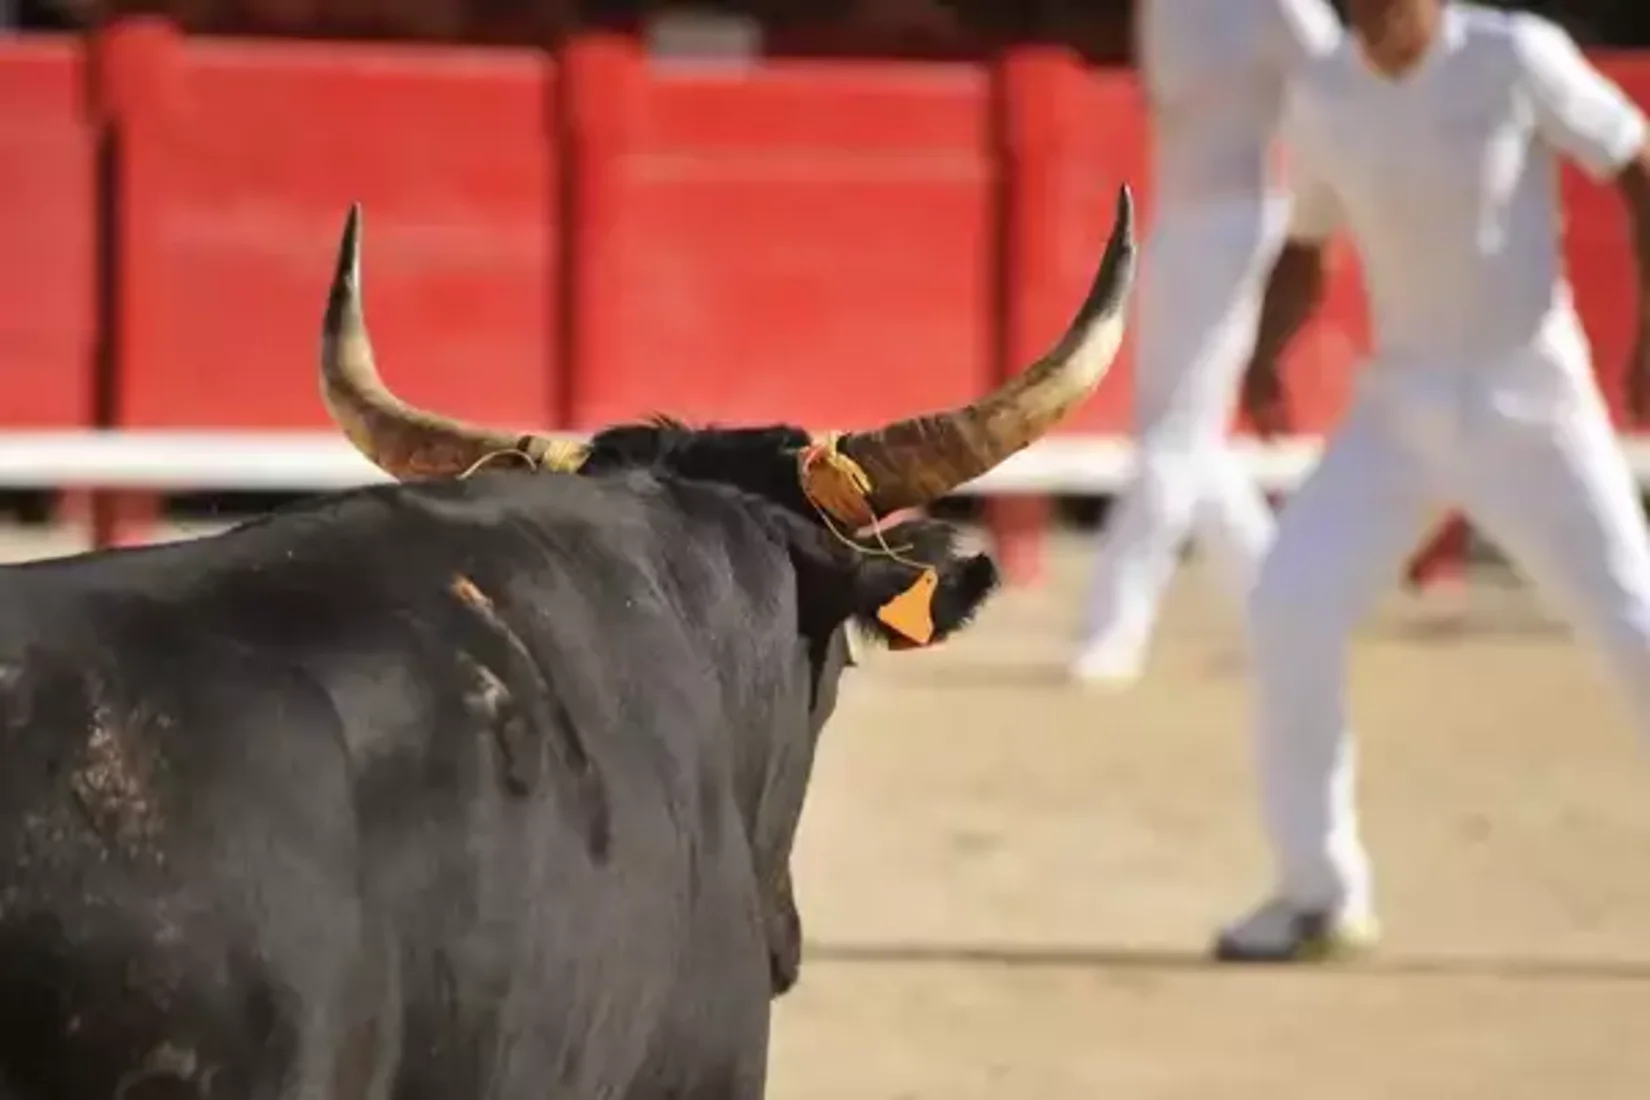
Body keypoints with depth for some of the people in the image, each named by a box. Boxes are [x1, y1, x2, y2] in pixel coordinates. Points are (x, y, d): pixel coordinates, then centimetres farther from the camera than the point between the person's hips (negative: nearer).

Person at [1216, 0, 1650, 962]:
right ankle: (1321, 892, 4)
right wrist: (1266, 351, -7)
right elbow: (1307, 250, 12)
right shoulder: (1322, 96, -1)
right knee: (1291, 610, -9)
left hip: (1530, 398, -4)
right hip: (1400, 401, 4)